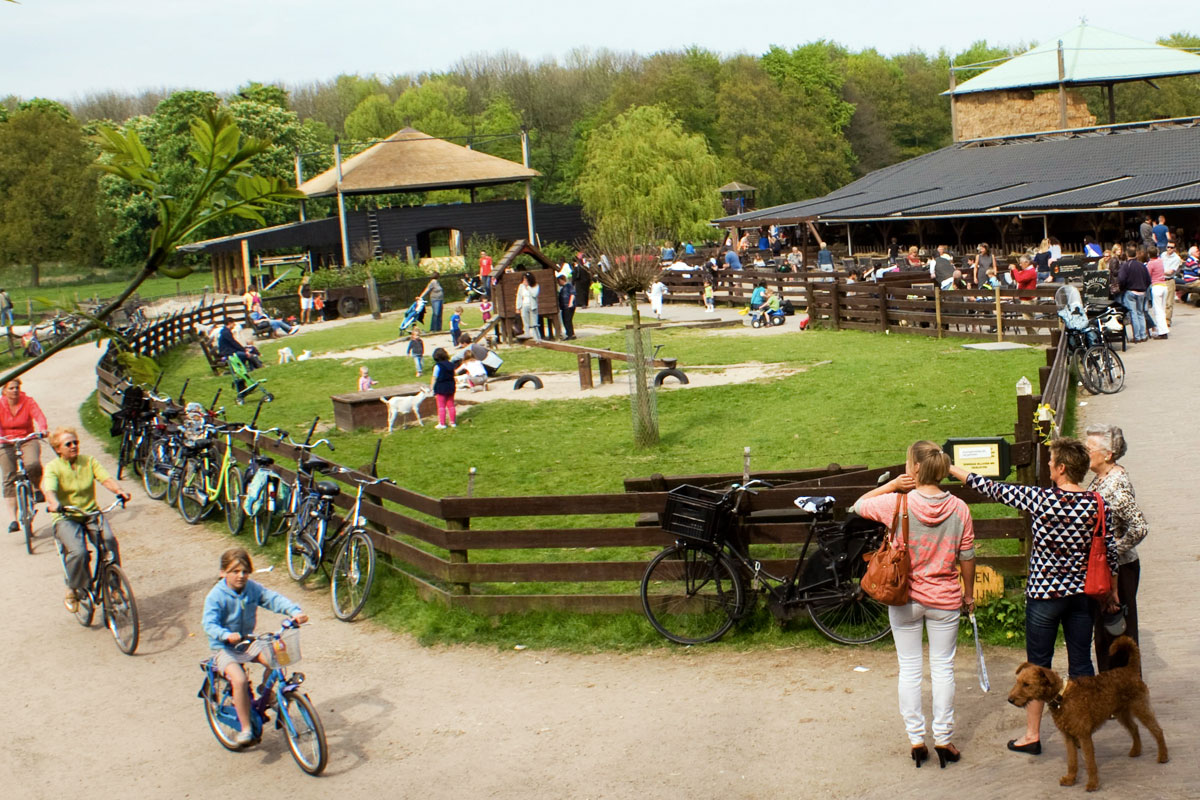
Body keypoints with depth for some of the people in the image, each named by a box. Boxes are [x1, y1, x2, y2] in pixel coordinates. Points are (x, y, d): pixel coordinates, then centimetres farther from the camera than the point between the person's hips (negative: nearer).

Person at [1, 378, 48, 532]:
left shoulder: (28, 402, -5)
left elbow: (39, 416, -20)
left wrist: (43, 430, -41)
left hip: (28, 440, -1)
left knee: (33, 465, -31)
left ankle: (37, 488, 3)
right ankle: (12, 518, -5)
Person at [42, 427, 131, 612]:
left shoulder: (88, 461, 8)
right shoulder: (53, 467, -2)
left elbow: (105, 478, -6)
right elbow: (49, 490, -21)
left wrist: (119, 490, -28)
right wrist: (53, 503, -44)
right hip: (66, 518, -2)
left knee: (109, 539, -29)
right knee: (77, 551, -29)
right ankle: (72, 590, -1)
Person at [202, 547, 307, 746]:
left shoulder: (253, 588, -4)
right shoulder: (215, 596, -17)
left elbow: (274, 599, -13)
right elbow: (209, 624, -25)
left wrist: (295, 612, -32)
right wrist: (227, 635, -46)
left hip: (249, 642, 5)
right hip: (224, 648, -5)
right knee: (239, 680, -27)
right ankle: (245, 728, -15)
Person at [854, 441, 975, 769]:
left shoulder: (897, 503, -15)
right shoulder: (958, 508, -8)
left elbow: (859, 505, 2)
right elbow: (967, 557, -1)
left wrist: (892, 485, -4)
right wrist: (969, 594, 12)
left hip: (905, 598, -1)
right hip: (944, 600, 1)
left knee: (909, 668, 10)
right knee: (943, 668, 12)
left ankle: (916, 739, 14)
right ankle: (943, 739, 16)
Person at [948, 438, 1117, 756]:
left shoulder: (1040, 499, -16)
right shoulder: (1097, 505, -5)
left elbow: (995, 490, -8)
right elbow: (1110, 550, 2)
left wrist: (954, 470, 4)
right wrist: (1112, 588, 17)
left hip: (1043, 595, -4)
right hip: (1081, 595, 4)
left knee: (1038, 665, 7)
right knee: (1081, 664, 12)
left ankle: (1032, 735, 14)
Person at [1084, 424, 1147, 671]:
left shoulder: (1117, 485, -23)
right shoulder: (1100, 478, 6)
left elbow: (1139, 528, -29)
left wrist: (1112, 552, -21)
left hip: (1118, 569, -9)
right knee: (1103, 628, 18)